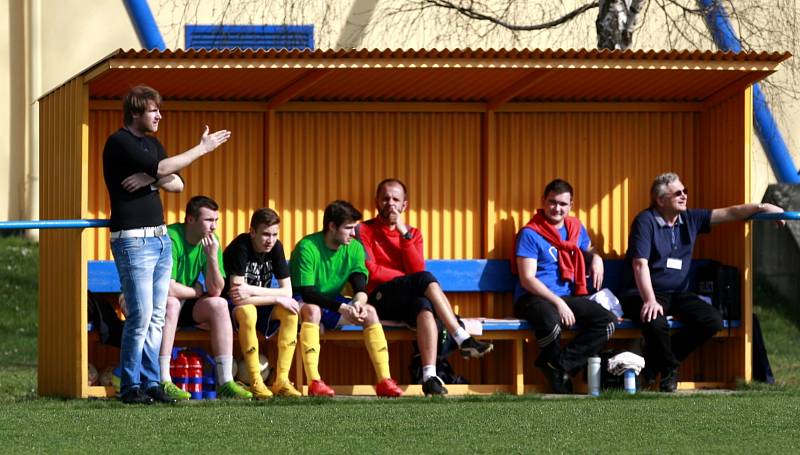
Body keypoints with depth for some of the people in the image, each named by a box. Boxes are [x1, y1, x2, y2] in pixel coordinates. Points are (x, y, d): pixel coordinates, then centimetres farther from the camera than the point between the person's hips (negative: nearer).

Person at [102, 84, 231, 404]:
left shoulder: (152, 144, 17)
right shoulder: (119, 143, -10)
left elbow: (176, 184, 11)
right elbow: (162, 168, -19)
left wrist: (150, 178, -9)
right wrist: (202, 148, -12)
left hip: (160, 238, 8)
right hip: (132, 240, -8)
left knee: (156, 317, 6)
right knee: (141, 315, -10)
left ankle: (151, 383, 9)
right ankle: (130, 387, -4)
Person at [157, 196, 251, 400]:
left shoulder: (211, 241, -2)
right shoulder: (171, 239, -24)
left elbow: (215, 291, -7)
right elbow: (168, 288, -31)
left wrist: (213, 257, -21)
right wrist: (194, 291, -12)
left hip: (185, 306, 7)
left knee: (219, 304, -13)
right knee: (171, 302, -35)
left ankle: (225, 381, -17)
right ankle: (164, 382, -40)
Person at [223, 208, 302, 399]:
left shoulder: (276, 247, -6)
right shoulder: (240, 248, -25)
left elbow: (287, 292, -9)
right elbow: (237, 296, -32)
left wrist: (252, 290, -24)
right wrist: (277, 299, -25)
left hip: (260, 305, 6)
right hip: (232, 309, -6)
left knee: (291, 310, -21)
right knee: (247, 311, -38)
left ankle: (282, 380, -20)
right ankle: (256, 382, -33)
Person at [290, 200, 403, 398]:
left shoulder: (354, 248, -3)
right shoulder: (307, 248, -22)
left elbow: (360, 287, -11)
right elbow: (307, 293, -28)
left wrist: (358, 302, -36)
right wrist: (341, 308, -38)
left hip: (332, 304, 6)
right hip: (302, 304, -6)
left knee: (369, 311, -17)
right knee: (312, 310, -39)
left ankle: (384, 381, -21)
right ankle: (314, 382, -47)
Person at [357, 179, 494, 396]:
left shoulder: (412, 233, 19)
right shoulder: (365, 231, 7)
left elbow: (417, 269, 1)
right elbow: (370, 272, -6)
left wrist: (404, 234, -6)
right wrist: (410, 279, -5)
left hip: (407, 302, 4)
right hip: (379, 299, -4)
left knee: (424, 305, -36)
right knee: (426, 279, -32)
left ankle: (430, 376, -52)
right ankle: (463, 340, -37)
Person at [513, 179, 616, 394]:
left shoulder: (576, 228, 14)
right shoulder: (530, 234, -7)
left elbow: (588, 249, 35)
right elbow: (527, 279, -12)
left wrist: (596, 258, 9)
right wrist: (558, 303, -21)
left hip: (567, 296, 6)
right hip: (533, 298, -6)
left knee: (607, 321, -18)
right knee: (550, 321, -41)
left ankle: (558, 366, -14)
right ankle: (560, 377, -11)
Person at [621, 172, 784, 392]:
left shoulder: (690, 218, 10)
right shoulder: (645, 221, -10)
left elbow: (728, 213, 9)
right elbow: (640, 264, -18)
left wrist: (761, 207, -5)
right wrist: (650, 301, -30)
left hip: (678, 292, 7)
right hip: (646, 292, -7)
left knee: (713, 320, -17)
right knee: (656, 322, -38)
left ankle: (656, 361, -5)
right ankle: (668, 368, -5)